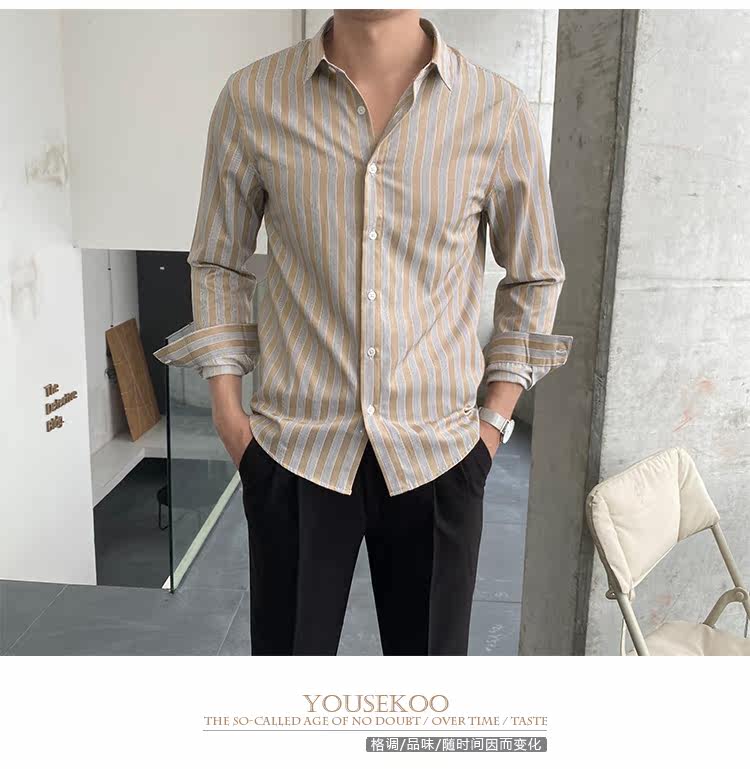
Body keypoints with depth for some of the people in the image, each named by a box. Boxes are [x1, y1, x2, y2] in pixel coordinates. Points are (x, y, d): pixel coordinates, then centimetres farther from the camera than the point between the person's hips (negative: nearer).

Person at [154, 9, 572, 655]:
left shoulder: (500, 113, -4)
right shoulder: (251, 99, -3)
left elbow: (535, 277, 8)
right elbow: (218, 264, 8)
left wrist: (495, 419, 2)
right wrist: (228, 411, 2)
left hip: (436, 454, 1)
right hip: (294, 449, 0)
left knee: (430, 646, 15)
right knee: (289, 642, 14)